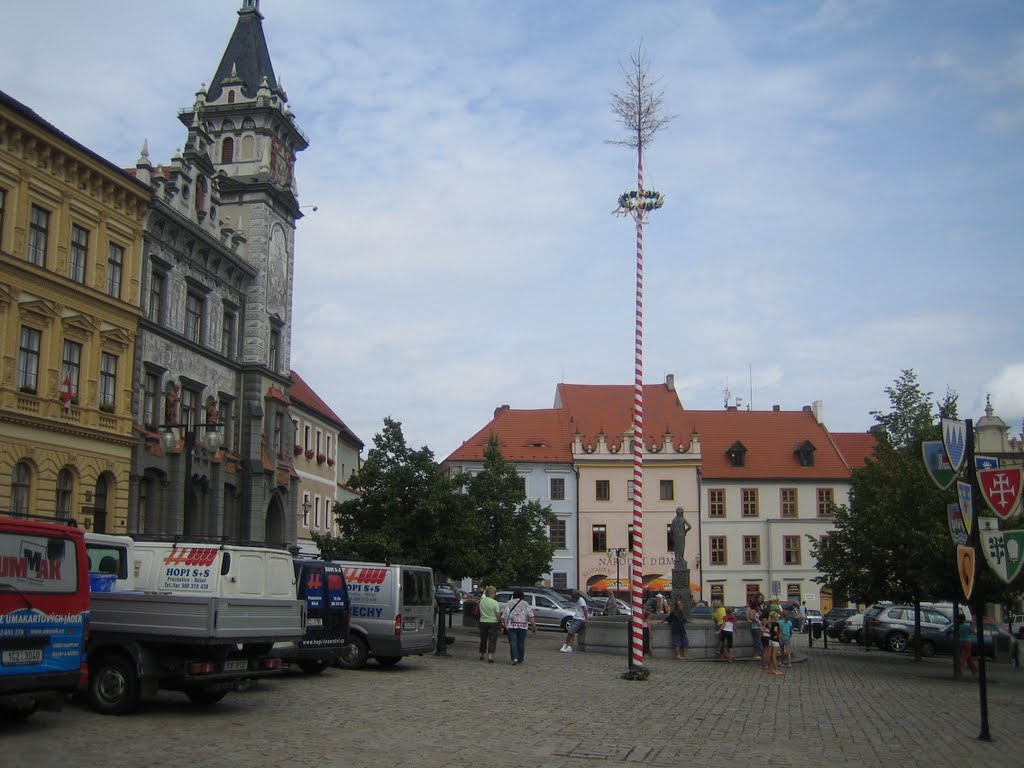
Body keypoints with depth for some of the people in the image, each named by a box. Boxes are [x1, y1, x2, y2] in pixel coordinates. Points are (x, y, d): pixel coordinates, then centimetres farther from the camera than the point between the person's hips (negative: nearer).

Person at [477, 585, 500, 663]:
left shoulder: (482, 601, 0)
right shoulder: (495, 603, -14)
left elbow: (480, 612, 11)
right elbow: (498, 615, -10)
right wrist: (500, 621, 8)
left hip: (483, 622, 5)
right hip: (493, 622, -5)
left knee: (483, 639, 17)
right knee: (492, 640, 0)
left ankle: (481, 655, 27)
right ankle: (490, 656, -9)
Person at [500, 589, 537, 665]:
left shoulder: (509, 603, 7)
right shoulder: (525, 604, 7)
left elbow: (505, 614, -5)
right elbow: (531, 615, -3)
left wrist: (505, 624, -8)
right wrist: (533, 625, -5)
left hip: (511, 626, -1)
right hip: (522, 626, 1)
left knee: (513, 642, -3)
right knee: (521, 643, 10)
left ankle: (514, 658, -17)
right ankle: (520, 659, 16)